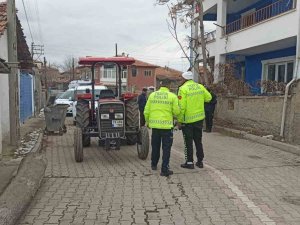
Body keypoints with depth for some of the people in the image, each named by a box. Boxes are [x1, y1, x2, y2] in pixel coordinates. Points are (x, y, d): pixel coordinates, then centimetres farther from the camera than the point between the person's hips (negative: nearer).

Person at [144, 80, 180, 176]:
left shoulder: (152, 95, 2)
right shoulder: (172, 96, -7)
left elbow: (146, 111, 5)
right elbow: (176, 111, -7)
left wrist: (147, 121, 19)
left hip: (154, 125, 4)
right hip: (167, 125, -4)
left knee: (155, 146, 20)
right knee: (166, 148, 3)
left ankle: (154, 165, 35)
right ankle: (164, 169, 2)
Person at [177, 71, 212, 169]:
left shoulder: (183, 89, -14)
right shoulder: (200, 86, 3)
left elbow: (181, 106, -17)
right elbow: (209, 97, 8)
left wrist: (179, 120, -12)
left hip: (187, 119, -5)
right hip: (199, 118, 5)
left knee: (188, 142, 6)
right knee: (198, 140, 16)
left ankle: (189, 162, 10)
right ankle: (200, 161, 22)